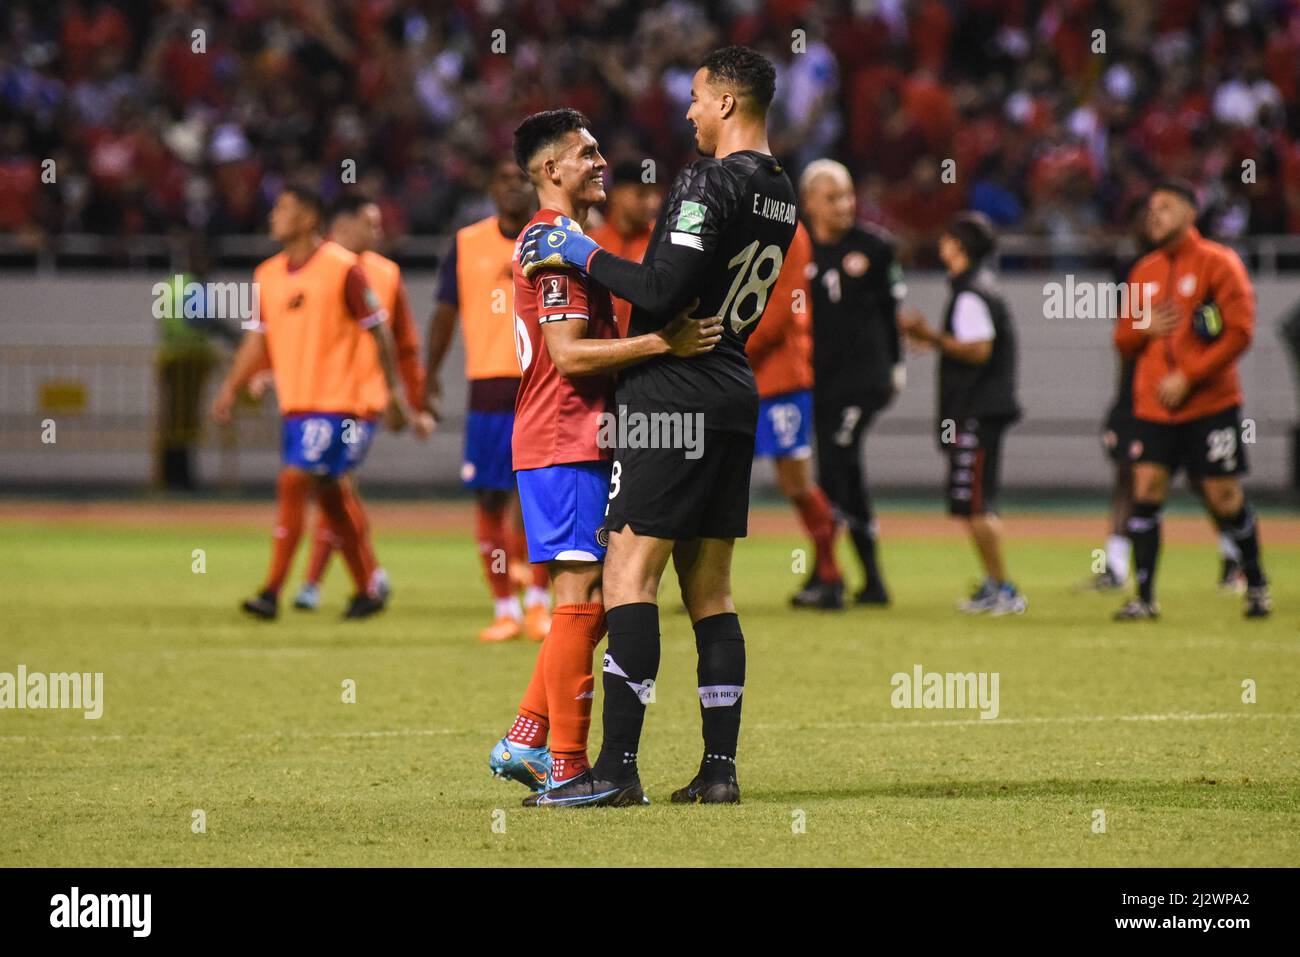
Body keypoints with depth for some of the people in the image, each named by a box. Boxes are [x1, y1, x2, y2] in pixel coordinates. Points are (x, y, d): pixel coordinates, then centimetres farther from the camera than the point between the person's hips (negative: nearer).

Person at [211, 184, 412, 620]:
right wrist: (231, 387, 5)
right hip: (296, 404, 7)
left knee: (292, 485, -16)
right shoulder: (268, 275, 11)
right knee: (329, 498, 12)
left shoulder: (342, 268, -9)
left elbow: (378, 330, -6)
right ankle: (366, 592, 23)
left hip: (336, 404, -7)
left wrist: (393, 392, -6)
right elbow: (259, 339, 16)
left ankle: (272, 592, -17)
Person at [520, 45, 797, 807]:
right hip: (735, 393, 9)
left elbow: (661, 293, -20)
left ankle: (618, 768, -14)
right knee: (710, 589, 11)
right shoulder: (781, 195, 13)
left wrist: (583, 254, -8)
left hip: (676, 393, -9)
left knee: (631, 573, -9)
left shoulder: (710, 182, -14)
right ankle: (720, 768, 8)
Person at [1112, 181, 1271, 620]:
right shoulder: (1144, 272, 13)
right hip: (1154, 407, 4)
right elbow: (1123, 341, 19)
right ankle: (1144, 597, -5)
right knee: (1146, 489, -7)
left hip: (1210, 404, -4)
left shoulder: (1218, 263, -4)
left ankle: (1256, 584, 18)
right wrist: (1144, 329, -5)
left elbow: (1240, 332, -11)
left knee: (1224, 497, -2)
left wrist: (1187, 378, -15)